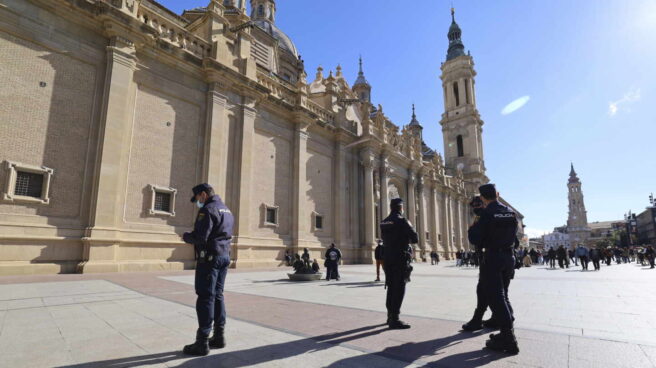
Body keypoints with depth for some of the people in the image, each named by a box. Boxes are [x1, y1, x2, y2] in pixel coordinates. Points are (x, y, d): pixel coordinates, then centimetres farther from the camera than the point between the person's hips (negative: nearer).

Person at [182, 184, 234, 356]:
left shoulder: (207, 209, -13)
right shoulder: (227, 210, 16)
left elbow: (200, 237, -20)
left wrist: (186, 236, 0)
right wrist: (192, 236, 18)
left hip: (209, 258, -9)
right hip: (224, 256, 9)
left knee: (205, 298, -4)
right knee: (217, 296, 14)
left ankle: (202, 342, 2)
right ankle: (219, 337, 20)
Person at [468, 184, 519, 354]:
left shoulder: (487, 213, -14)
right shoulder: (511, 212, 6)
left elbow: (475, 239, -14)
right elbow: (514, 237, 17)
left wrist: (473, 226, 3)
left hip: (493, 258, -7)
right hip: (509, 257, 7)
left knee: (496, 298, -2)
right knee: (503, 296, 18)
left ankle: (509, 340, -1)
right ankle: (507, 333, 24)